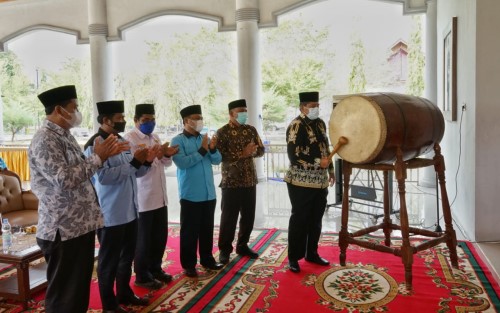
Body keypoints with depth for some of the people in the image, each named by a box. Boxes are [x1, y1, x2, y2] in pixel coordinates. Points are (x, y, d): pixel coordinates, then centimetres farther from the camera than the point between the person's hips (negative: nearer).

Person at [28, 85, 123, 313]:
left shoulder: (65, 135, 13)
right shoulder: (44, 140, -17)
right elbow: (64, 180, -26)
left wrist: (103, 155, 3)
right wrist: (98, 157, -18)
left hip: (81, 224, 9)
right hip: (62, 230, -9)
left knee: (80, 288, 20)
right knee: (64, 294, 5)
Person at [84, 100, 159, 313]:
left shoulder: (122, 141, 11)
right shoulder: (95, 145, -14)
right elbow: (104, 177, -25)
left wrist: (146, 162, -3)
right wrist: (134, 162, -24)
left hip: (130, 210, 8)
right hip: (111, 214, -8)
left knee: (127, 256, 20)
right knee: (109, 260, 7)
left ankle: (124, 293, 37)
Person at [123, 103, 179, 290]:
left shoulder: (155, 138, 13)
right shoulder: (129, 138, -10)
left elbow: (166, 164, 15)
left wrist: (167, 155, -6)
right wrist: (156, 156, -30)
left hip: (160, 196, 7)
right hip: (142, 198, -7)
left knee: (160, 236, 15)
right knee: (144, 238, 5)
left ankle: (155, 269, 32)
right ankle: (142, 276, 20)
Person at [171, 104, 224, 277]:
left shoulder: (204, 138, 9)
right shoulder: (178, 140, -7)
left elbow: (217, 160, 5)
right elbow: (182, 162, -20)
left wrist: (213, 149, -15)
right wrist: (202, 150, -19)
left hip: (209, 193, 6)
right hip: (190, 195, -5)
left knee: (207, 229, 15)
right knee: (190, 231, 4)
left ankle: (207, 259, 29)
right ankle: (189, 264, 16)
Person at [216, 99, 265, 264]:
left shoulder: (251, 130, 10)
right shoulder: (222, 132, -7)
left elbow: (261, 150, 11)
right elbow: (220, 156, -15)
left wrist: (253, 151, -12)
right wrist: (242, 153, -21)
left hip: (250, 180, 5)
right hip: (231, 182, -5)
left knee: (249, 216, 11)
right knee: (229, 218, 2)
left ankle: (242, 245, 28)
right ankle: (224, 250, 16)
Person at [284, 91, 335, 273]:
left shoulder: (320, 123, 12)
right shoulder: (296, 126, -12)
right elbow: (294, 155, -19)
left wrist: (330, 170, 19)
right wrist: (318, 163, -19)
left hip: (320, 181, 7)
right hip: (301, 182, -7)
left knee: (316, 219, 14)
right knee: (299, 219, 1)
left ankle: (312, 253, 28)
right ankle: (293, 258, 13)